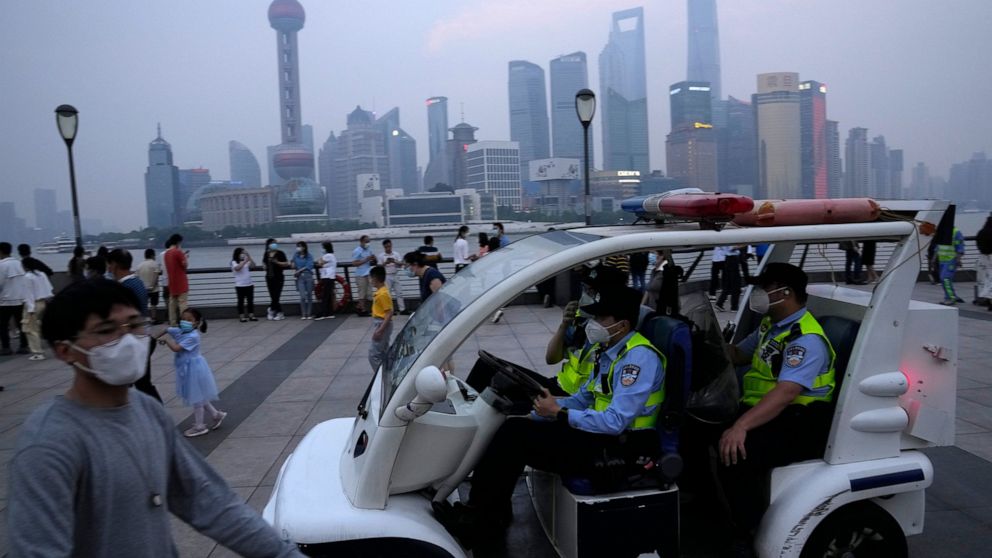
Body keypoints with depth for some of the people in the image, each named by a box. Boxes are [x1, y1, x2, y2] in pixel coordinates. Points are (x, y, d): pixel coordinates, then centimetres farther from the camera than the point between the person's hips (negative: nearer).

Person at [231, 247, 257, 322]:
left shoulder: (247, 261, 10)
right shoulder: (234, 262, -3)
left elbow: (253, 264, -5)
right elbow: (237, 268, -23)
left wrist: (249, 257, -16)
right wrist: (245, 261, -26)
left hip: (249, 284, 5)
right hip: (240, 285, -5)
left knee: (250, 300, 6)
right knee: (241, 301, 1)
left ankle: (251, 316, 11)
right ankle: (242, 317, 5)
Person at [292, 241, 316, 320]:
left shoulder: (309, 256, 2)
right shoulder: (296, 256, 11)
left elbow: (309, 266, -8)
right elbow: (293, 266, 24)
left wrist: (298, 271, -10)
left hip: (308, 276, -1)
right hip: (300, 278, 1)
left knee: (309, 296, 1)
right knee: (302, 297, -8)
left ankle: (309, 314, 7)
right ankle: (303, 314, -2)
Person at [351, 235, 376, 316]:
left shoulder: (368, 251, 14)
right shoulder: (357, 251, -7)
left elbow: (372, 262, 23)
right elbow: (354, 263, -14)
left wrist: (373, 259, -1)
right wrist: (366, 260, -18)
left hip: (368, 274, 8)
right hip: (361, 275, -8)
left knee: (367, 294, 9)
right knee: (362, 294, -3)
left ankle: (358, 306, 21)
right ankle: (363, 310, 3)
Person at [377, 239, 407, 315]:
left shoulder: (396, 254, 4)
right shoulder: (381, 256, -4)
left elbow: (401, 264, -2)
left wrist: (395, 262, -21)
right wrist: (385, 263, -22)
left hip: (395, 276, 3)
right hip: (387, 277, -3)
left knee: (399, 293, 5)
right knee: (388, 294, 1)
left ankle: (402, 309, 10)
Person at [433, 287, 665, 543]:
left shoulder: (639, 357, -19)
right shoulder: (609, 351, 11)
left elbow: (615, 422, -25)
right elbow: (582, 399, 15)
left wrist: (558, 412, -18)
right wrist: (533, 417, 3)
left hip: (618, 447, -9)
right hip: (599, 432, 9)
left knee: (516, 436, -17)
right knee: (514, 427, -2)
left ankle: (478, 518, -4)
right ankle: (491, 514, 3)